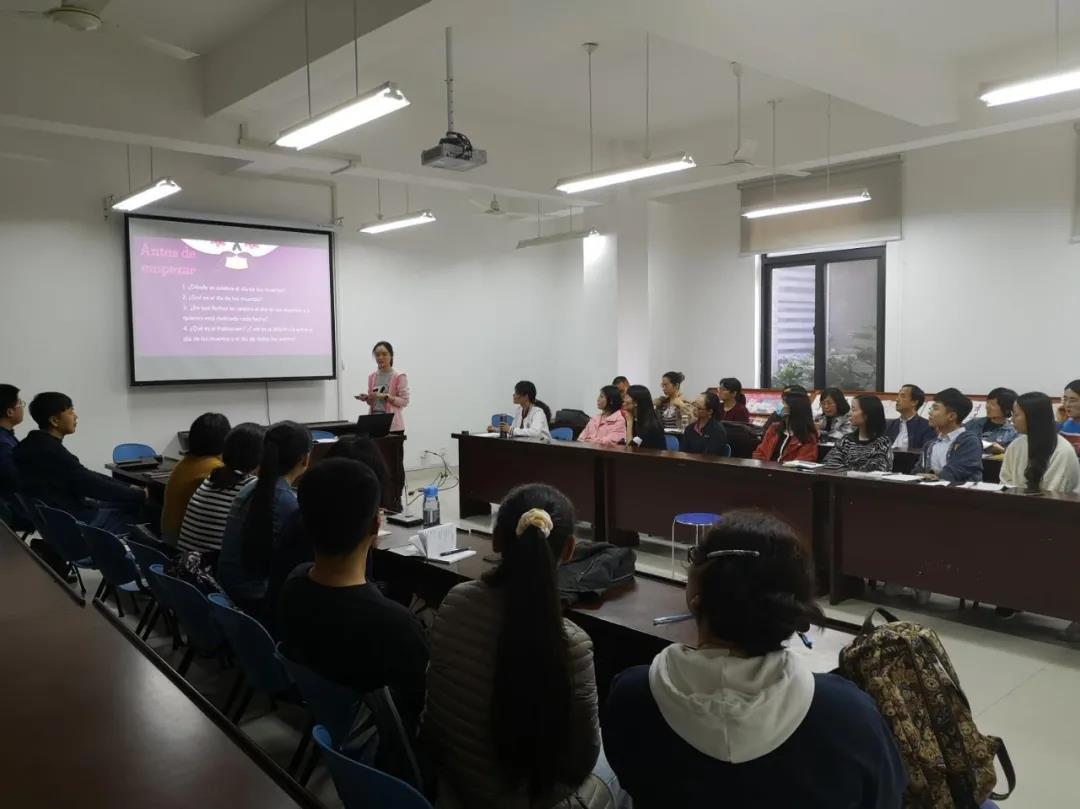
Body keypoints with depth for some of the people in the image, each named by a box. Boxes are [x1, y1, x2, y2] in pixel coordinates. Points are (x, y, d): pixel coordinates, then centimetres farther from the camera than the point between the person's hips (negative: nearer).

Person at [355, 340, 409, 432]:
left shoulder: (399, 377, -5)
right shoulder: (372, 376, 11)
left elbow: (404, 401, -9)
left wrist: (385, 397, -19)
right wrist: (366, 398, -3)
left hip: (393, 426, -4)